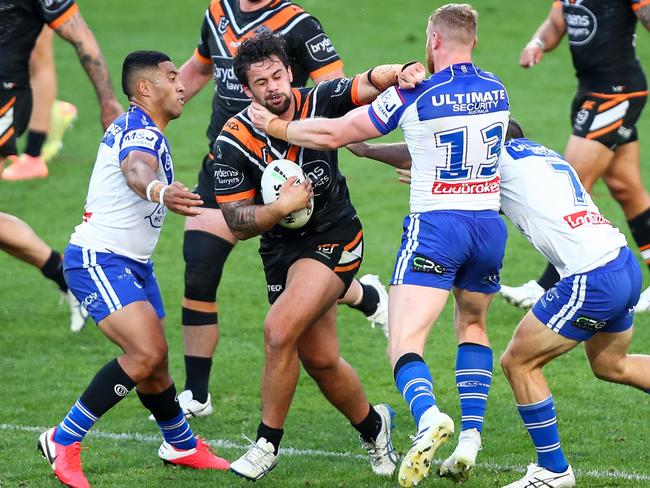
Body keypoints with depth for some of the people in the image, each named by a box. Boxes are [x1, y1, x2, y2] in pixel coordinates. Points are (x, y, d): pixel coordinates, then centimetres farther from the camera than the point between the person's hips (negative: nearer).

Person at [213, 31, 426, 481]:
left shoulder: (319, 103, -11)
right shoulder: (233, 142, -12)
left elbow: (369, 84, -16)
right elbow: (238, 223, -11)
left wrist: (401, 72, -38)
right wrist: (280, 208, -28)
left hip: (334, 239, -3)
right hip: (282, 248, 3)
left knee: (280, 330, -22)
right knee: (319, 360, 10)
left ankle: (268, 443, -6)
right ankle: (372, 426, 39)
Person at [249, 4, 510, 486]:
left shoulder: (414, 97, -9)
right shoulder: (496, 92, 7)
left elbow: (333, 134, -3)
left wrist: (278, 127, 14)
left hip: (435, 226, -5)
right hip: (489, 225, 5)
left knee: (404, 343, -9)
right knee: (472, 325, 26)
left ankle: (428, 415, -39)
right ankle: (471, 435, 11)